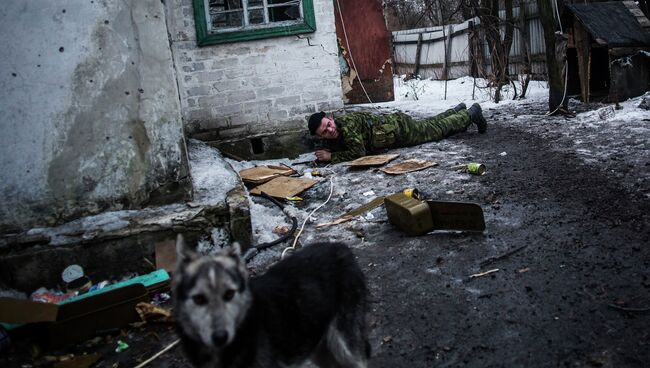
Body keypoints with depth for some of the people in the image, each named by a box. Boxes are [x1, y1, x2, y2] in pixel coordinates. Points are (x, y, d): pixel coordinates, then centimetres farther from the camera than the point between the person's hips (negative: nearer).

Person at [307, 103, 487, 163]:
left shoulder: (346, 124, -37)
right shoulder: (330, 138, -12)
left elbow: (358, 153, -39)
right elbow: (334, 145, 7)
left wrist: (331, 156, -35)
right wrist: (323, 150, -15)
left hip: (400, 128, -7)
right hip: (389, 123, 7)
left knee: (439, 128, 15)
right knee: (431, 123, 29)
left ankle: (471, 113, 36)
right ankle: (458, 110, 53)